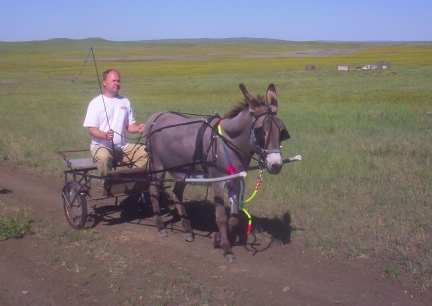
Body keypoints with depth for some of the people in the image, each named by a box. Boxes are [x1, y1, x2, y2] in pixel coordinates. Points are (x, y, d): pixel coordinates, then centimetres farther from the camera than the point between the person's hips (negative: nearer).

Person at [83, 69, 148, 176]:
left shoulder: (125, 101, 15)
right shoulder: (96, 103, 0)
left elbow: (130, 125, 14)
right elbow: (91, 129, -6)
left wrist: (138, 128, -10)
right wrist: (105, 135, -26)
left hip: (123, 147, 5)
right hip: (101, 146, -4)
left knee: (146, 152, -17)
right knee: (103, 157, -38)